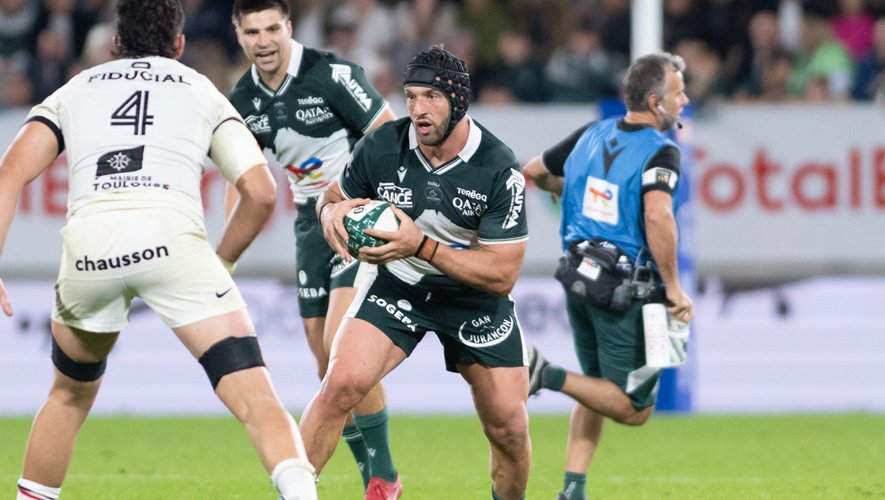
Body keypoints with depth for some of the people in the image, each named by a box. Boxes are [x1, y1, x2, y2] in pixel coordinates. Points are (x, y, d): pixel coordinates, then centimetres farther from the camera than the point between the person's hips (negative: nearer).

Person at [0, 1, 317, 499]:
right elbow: (261, 192, 16)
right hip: (173, 234, -2)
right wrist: (220, 264, 30)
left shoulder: (75, 90, 29)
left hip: (89, 245, 2)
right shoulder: (202, 90, 27)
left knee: (70, 395, 29)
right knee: (255, 397, -7)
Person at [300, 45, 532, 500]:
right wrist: (331, 211, -23)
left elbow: (502, 273, -22)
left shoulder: (499, 169, -23)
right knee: (341, 383, -22)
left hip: (475, 298, -1)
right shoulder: (380, 148, -17)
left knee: (508, 426, -5)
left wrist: (422, 246, -33)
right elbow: (333, 197, 3)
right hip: (397, 285, 1)